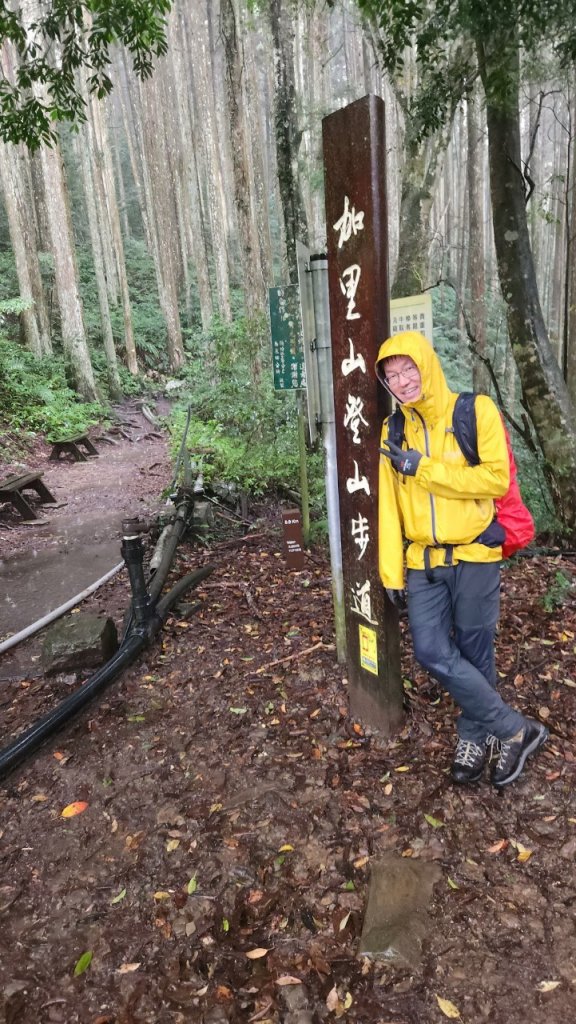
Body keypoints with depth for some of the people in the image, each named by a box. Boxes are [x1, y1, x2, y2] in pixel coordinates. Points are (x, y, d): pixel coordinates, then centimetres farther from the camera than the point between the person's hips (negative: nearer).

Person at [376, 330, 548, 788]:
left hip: (473, 556, -3)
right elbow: (388, 506, 3)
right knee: (432, 652, -4)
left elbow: (496, 479, -16)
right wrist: (391, 573, 0)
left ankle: (477, 735, 30)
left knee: (474, 654, 7)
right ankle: (516, 729, 14)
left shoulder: (476, 411, -6)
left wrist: (422, 468, -18)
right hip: (423, 563, 3)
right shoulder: (393, 432, 5)